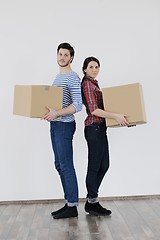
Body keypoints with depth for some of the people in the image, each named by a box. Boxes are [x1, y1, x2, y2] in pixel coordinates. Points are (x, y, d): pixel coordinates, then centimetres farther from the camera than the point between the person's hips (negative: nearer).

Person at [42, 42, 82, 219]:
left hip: (64, 125, -10)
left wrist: (57, 113, -28)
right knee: (59, 165, 12)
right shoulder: (58, 77, 20)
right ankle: (68, 203, 24)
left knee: (66, 166, -5)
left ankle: (73, 206, 9)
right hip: (55, 125, 10)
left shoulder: (73, 77, -10)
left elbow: (78, 105, -20)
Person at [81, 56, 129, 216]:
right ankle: (92, 203, 16)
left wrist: (118, 116, 16)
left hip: (99, 128, 10)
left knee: (104, 165, 13)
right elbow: (93, 110, -20)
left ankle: (91, 200, 25)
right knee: (94, 166, 0)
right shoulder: (87, 84, -11)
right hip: (94, 128, -10)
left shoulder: (94, 83, 19)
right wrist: (115, 116, -25)